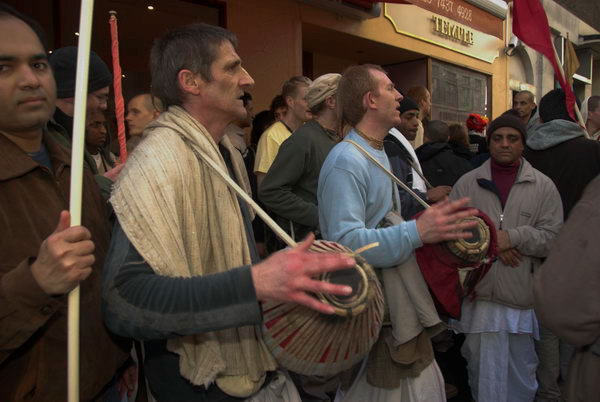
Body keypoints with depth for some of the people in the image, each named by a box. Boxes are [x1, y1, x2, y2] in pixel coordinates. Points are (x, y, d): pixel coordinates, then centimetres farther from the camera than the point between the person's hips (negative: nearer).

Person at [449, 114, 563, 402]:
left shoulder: (543, 186, 2)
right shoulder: (467, 183, 3)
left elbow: (553, 237, -4)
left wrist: (512, 237, -17)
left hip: (521, 295, 0)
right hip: (478, 292, 1)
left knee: (521, 370, 15)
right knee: (480, 367, 16)